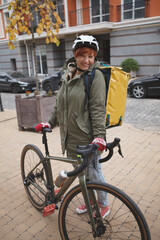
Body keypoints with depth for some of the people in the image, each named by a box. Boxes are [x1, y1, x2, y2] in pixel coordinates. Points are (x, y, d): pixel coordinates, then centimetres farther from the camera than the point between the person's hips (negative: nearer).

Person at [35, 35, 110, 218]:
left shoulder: (95, 75, -10)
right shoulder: (67, 75, 10)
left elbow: (98, 108, -17)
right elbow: (59, 104, 17)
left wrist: (99, 135, -24)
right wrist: (50, 123, 15)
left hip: (88, 140, -6)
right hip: (70, 138, 7)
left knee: (93, 173, 8)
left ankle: (103, 205, 34)